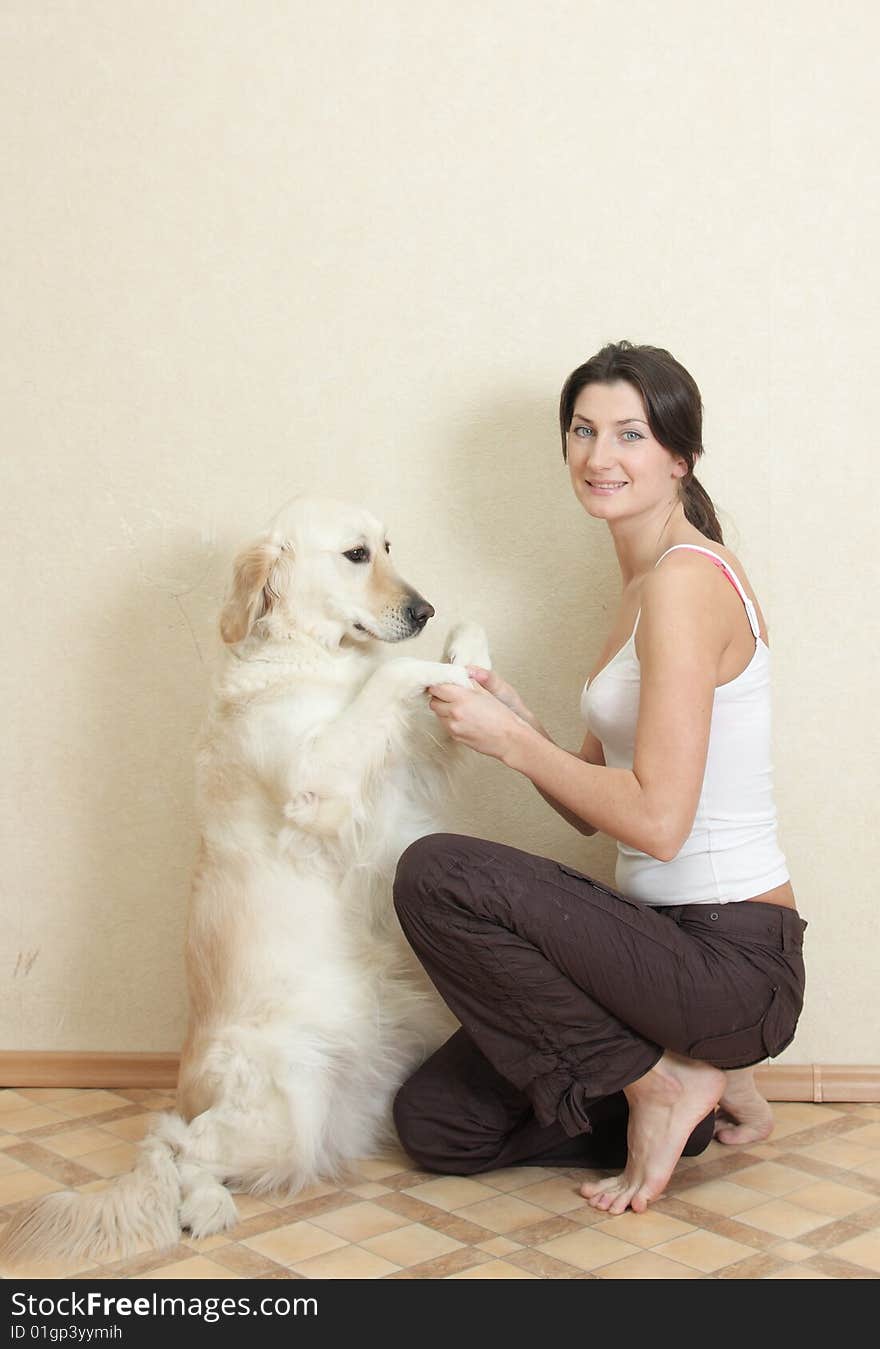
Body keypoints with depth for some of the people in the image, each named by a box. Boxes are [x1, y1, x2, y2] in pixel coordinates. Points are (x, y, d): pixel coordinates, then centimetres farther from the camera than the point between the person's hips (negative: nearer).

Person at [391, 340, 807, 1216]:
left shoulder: (686, 578, -17)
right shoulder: (642, 584, 13)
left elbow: (657, 819, -24)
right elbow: (594, 808, 14)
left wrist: (511, 742, -14)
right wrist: (511, 720, -2)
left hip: (733, 962, -9)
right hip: (672, 939, 9)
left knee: (436, 874, -22)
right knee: (433, 1123, 7)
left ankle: (660, 1082, -6)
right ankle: (699, 1089, 14)